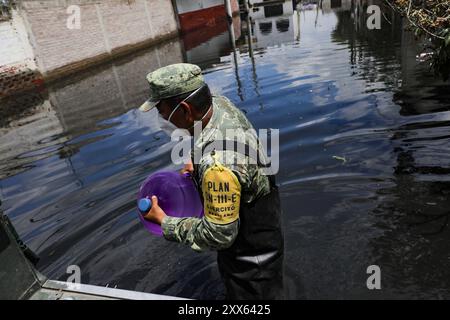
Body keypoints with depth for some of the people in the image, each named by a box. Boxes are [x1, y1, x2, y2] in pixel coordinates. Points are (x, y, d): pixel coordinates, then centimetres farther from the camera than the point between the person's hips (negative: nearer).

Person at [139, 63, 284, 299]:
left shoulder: (218, 165, -42)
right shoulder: (221, 104, -14)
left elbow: (219, 235, -30)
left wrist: (166, 223, -19)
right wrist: (199, 164, 1)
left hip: (250, 262, -8)